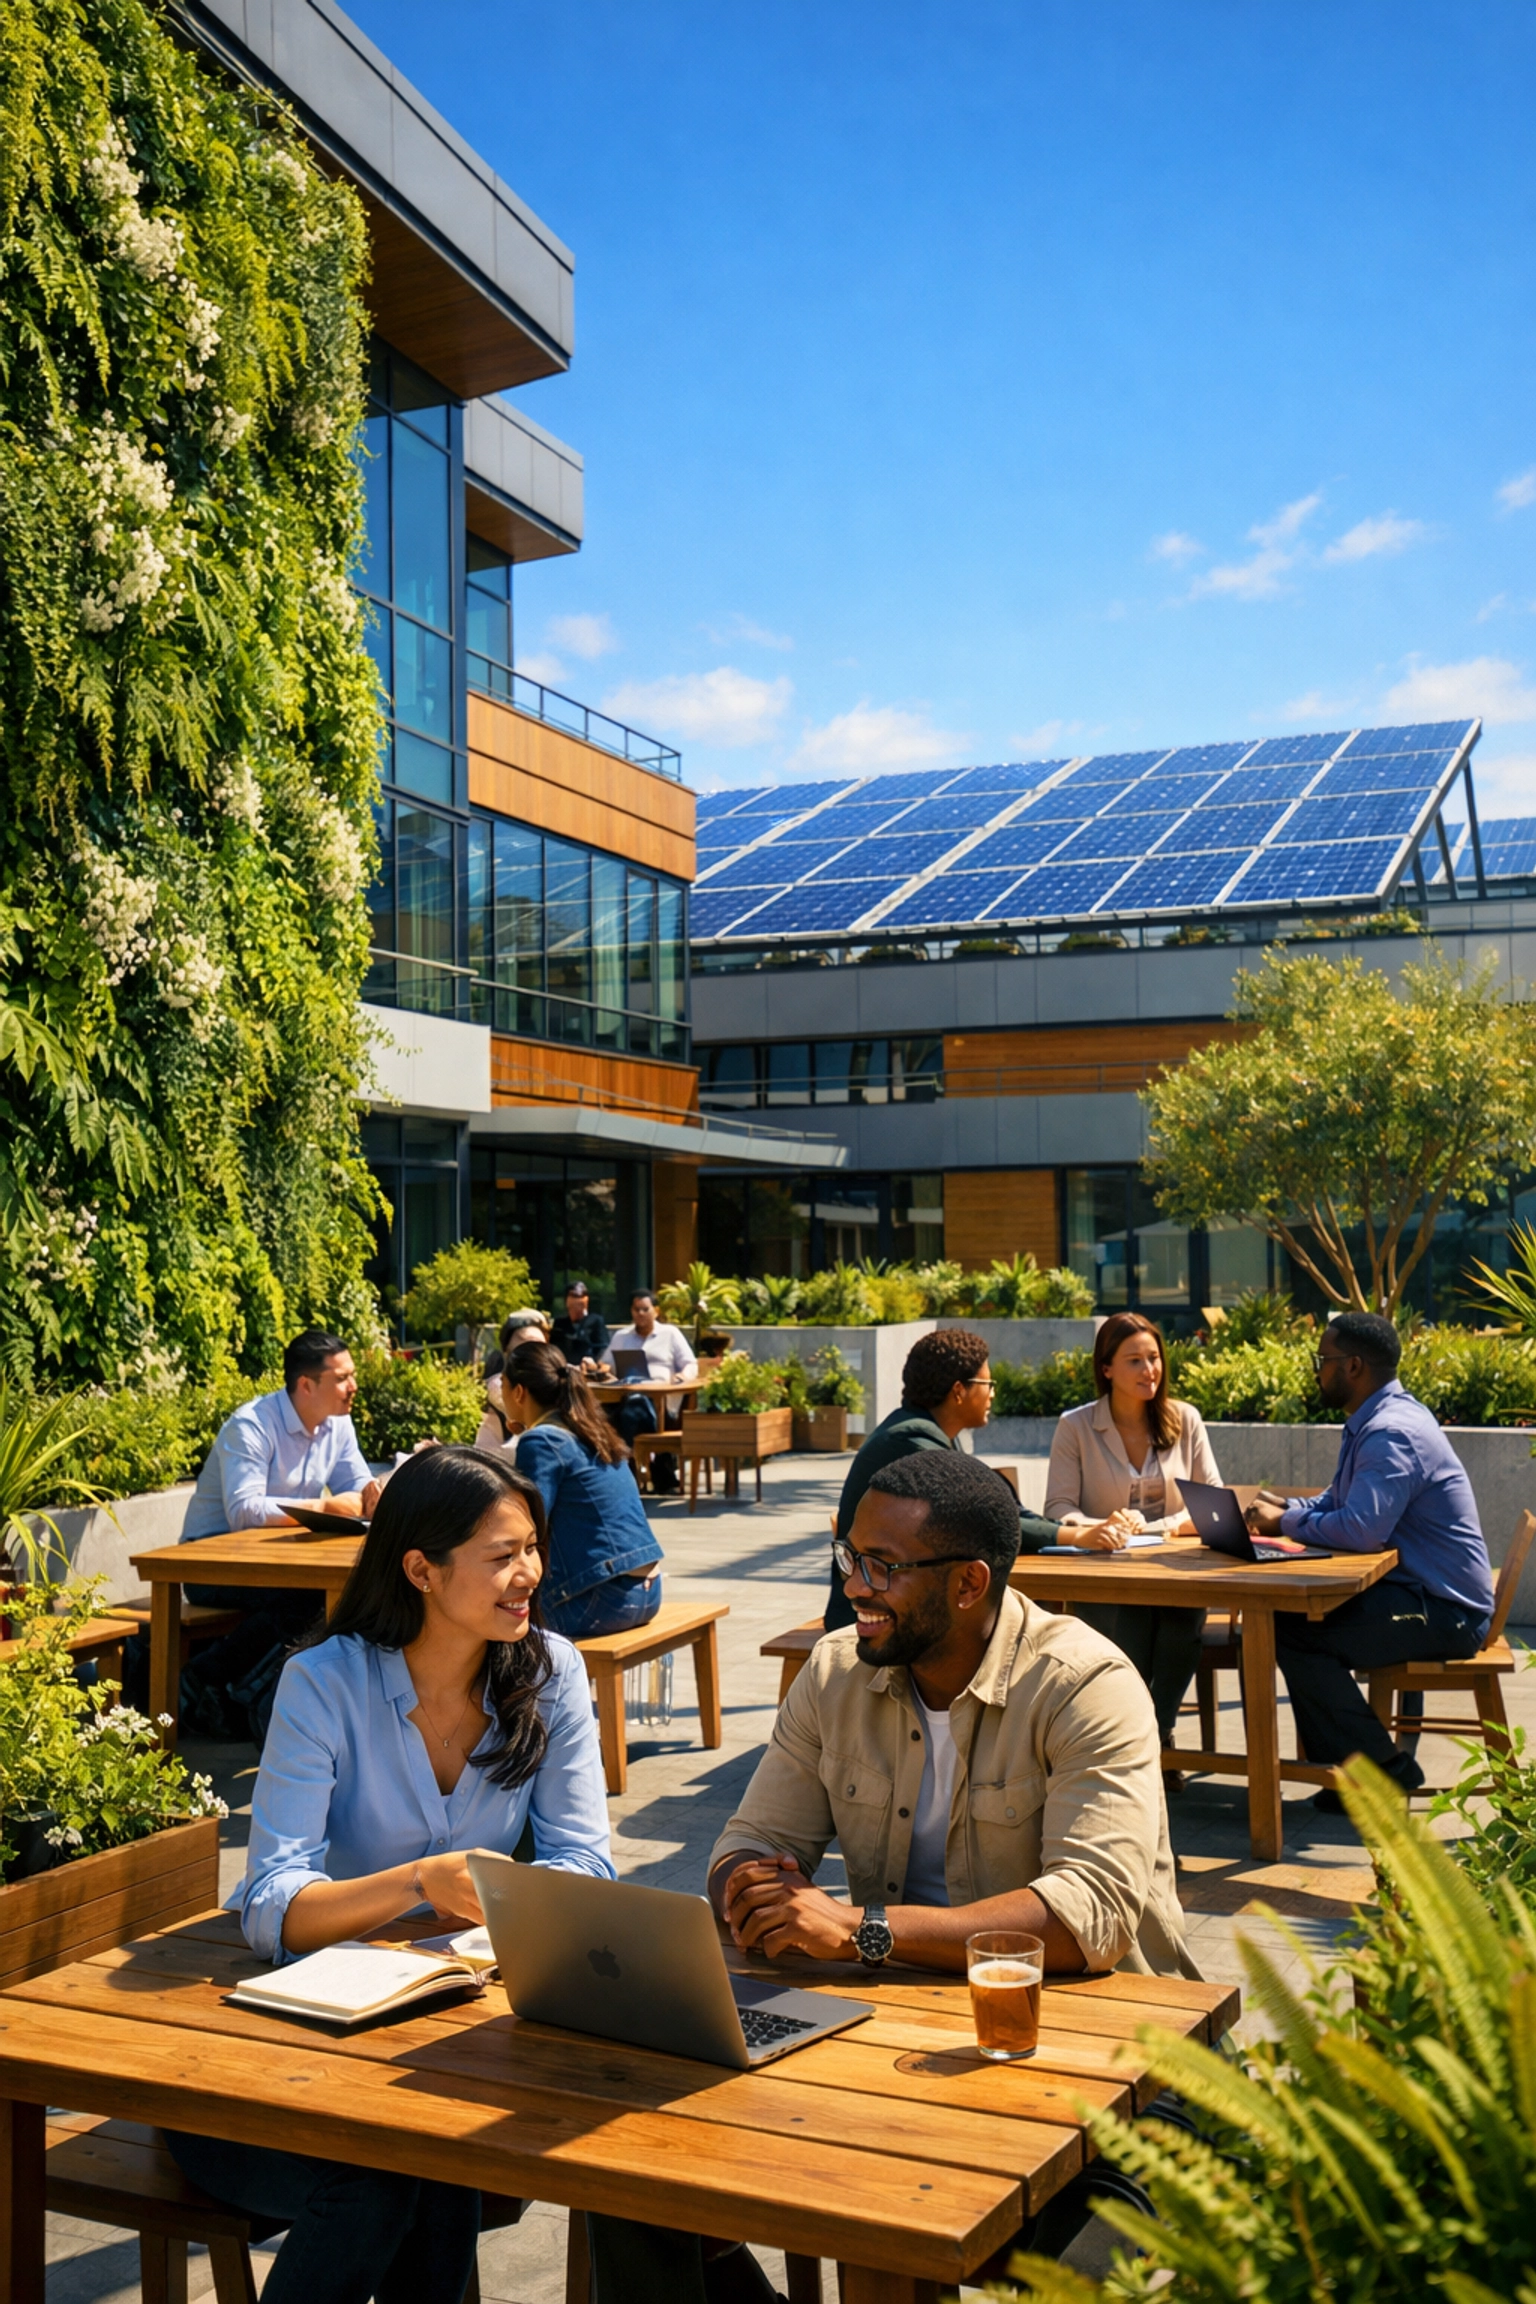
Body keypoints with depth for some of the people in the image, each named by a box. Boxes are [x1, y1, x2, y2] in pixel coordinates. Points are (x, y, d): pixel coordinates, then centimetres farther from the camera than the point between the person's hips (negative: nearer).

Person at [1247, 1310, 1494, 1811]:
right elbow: (1337, 1504, 20)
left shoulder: (1392, 1432, -22)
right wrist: (1285, 1509, 0)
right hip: (1415, 1588, 11)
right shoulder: (1372, 1421, 12)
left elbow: (1362, 1528, -34)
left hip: (1445, 1611, -11)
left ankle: (1383, 1769, -4)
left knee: (1295, 1634, -18)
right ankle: (1340, 1757, 14)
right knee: (1286, 1611, 7)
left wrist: (1287, 1522, -17)